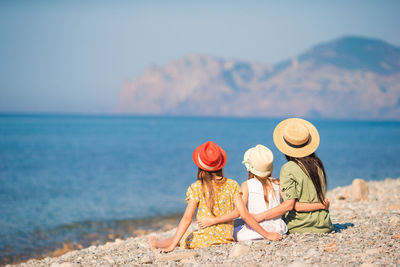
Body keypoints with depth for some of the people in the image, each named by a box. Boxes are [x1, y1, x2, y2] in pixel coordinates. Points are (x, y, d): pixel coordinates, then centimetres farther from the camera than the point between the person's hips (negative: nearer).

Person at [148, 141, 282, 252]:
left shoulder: (196, 188, -9)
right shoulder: (232, 185, -3)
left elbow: (187, 218, -16)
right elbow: (245, 215, -7)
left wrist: (173, 245, -17)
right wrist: (267, 234, -1)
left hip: (205, 241, -3)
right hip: (227, 239, 3)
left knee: (181, 237, 26)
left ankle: (157, 243, 51)